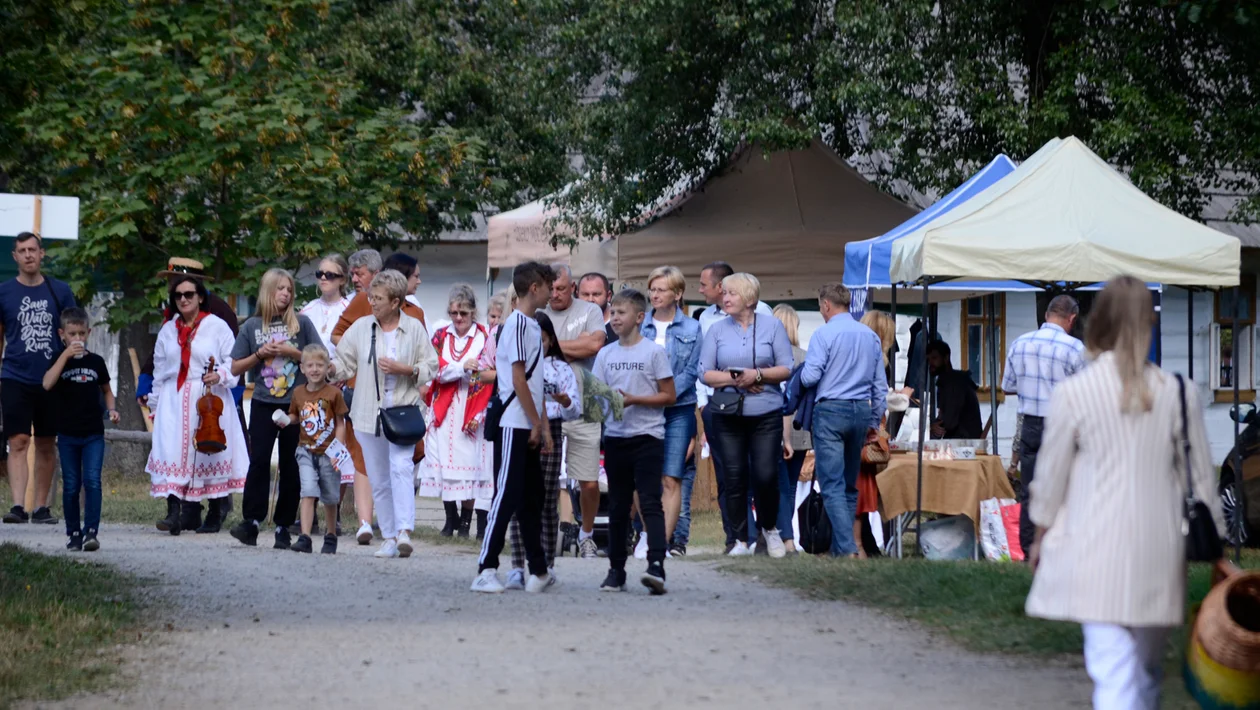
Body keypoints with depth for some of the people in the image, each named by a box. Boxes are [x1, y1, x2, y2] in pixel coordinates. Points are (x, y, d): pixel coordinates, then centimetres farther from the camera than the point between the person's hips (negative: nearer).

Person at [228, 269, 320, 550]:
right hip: (264, 403, 0)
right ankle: (251, 521, -8)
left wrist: (292, 353, -10)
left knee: (290, 464, 1)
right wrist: (260, 354, -7)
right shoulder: (252, 326, 6)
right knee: (259, 460, -9)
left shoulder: (301, 323, 4)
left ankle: (284, 526, 6)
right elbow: (236, 368, 8)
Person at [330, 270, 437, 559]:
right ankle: (389, 538, 12)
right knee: (378, 479, 5)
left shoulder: (415, 328, 2)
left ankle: (405, 532, -28)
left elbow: (431, 367, 4)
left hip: (403, 411, -3)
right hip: (368, 413, 3)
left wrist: (404, 369, -11)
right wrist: (327, 366, -14)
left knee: (401, 467, -21)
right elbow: (344, 363, 7)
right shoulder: (361, 327, 7)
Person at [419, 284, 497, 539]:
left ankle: (466, 520, 1)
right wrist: (464, 367, -19)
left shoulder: (485, 338, -1)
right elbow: (438, 371, -2)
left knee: (470, 464, -5)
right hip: (444, 410, 3)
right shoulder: (441, 336, 8)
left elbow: (493, 376, -2)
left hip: (471, 411, -3)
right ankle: (451, 519, 4)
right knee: (445, 461, -2)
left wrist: (479, 414, -8)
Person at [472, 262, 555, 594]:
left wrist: (545, 428, 16)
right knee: (506, 497, -9)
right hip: (514, 426, -9)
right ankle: (486, 570, -7)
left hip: (528, 428, 9)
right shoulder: (518, 323, -11)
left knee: (532, 500, 11)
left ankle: (539, 572, 16)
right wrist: (537, 424, -11)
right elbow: (518, 379, -15)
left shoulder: (534, 325, 16)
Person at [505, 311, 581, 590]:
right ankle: (517, 567, -6)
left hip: (549, 434, 0)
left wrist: (565, 402, -18)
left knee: (548, 502, 3)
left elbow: (574, 410, 2)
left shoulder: (561, 369, 8)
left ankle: (547, 565, 12)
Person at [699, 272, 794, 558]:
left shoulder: (772, 326, 3)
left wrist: (758, 375, -14)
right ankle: (740, 540, 11)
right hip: (729, 415, 2)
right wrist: (734, 378, -11)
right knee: (734, 478, 1)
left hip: (766, 414, -2)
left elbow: (786, 369, 0)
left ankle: (770, 528, 19)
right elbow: (705, 373, 3)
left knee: (766, 475, -6)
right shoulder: (717, 330, 8)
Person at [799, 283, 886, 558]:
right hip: (861, 411, 6)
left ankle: (847, 548, -19)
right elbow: (880, 384, 13)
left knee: (832, 486, -8)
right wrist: (875, 421, 21)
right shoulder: (871, 336, 10)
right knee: (850, 485, 14)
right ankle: (840, 546, 16)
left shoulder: (823, 334, -8)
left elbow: (810, 377, -12)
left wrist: (803, 372, 12)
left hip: (830, 411, -6)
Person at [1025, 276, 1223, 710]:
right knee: (1147, 667, 18)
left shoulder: (1073, 392, -7)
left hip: (1095, 554, -2)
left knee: (1112, 669, -6)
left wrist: (1041, 534, 19)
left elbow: (1051, 475, 3)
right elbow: (1202, 478, 4)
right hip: (1158, 557, 2)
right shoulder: (1179, 392, -2)